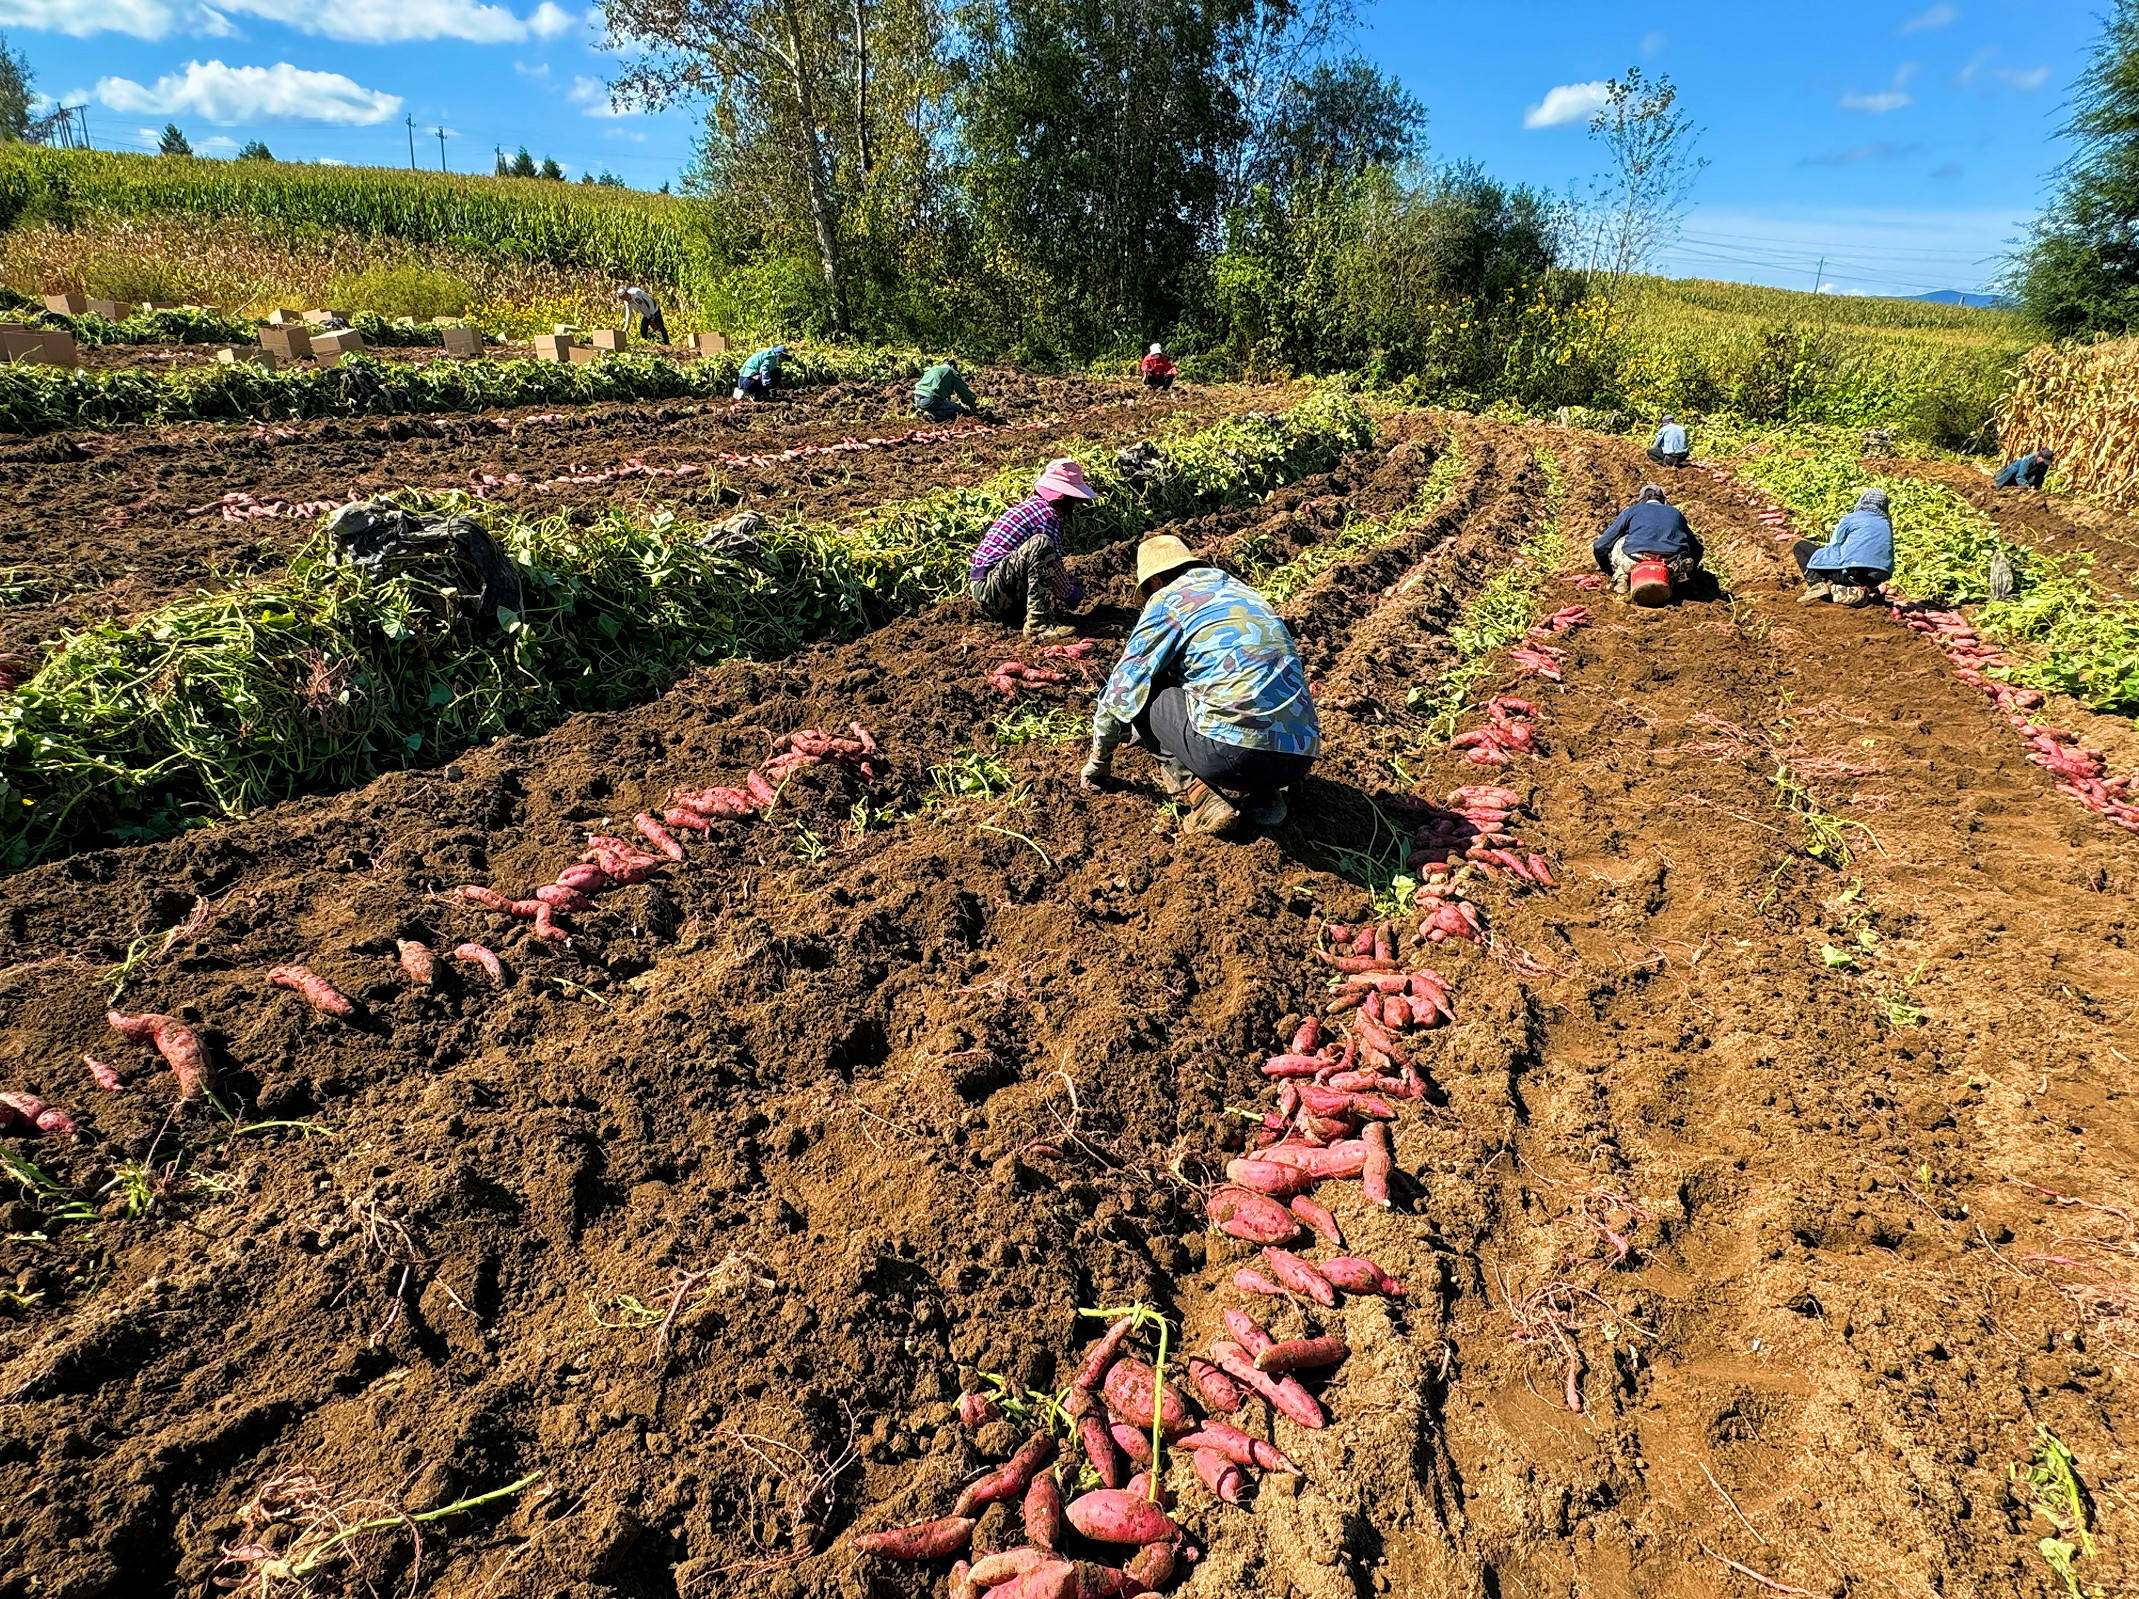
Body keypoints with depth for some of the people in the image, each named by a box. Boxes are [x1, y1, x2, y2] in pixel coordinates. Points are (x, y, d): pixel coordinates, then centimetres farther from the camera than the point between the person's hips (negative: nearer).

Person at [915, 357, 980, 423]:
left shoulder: (933, 368, 29)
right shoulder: (951, 371, 9)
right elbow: (964, 391, 12)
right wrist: (974, 407, 23)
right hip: (930, 400, -8)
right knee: (958, 409, 3)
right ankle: (932, 415, -13)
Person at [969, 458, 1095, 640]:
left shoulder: (1030, 505, 19)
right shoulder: (1047, 514, -11)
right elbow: (1054, 566, -11)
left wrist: (1070, 581, 26)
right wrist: (1071, 594, 5)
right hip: (992, 591, -10)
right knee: (1041, 544, -28)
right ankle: (1038, 623, -30)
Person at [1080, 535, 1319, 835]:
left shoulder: (1167, 599, 7)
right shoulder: (1243, 591, 27)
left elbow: (1122, 691, 11)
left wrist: (1099, 759, 27)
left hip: (1232, 752, -7)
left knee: (1142, 696, 14)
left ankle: (1203, 796, -2)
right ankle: (1262, 794, 13)